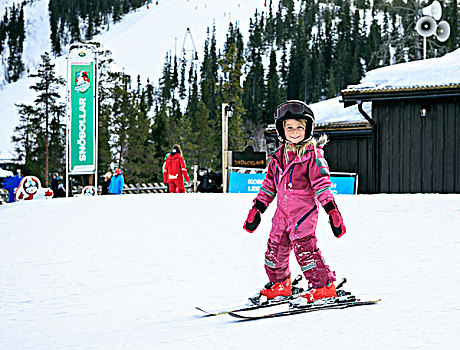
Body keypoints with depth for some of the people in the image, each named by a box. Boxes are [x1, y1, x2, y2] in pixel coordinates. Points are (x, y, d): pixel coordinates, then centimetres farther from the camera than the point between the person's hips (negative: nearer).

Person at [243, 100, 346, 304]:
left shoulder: (312, 154, -6)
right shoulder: (279, 155, 13)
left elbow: (321, 183, -11)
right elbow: (269, 184, 20)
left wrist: (331, 210, -18)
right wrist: (257, 209, 18)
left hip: (304, 208, -7)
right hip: (283, 210, 7)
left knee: (303, 246, -16)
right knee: (275, 247, 9)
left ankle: (323, 287, -8)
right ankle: (279, 284, 28)